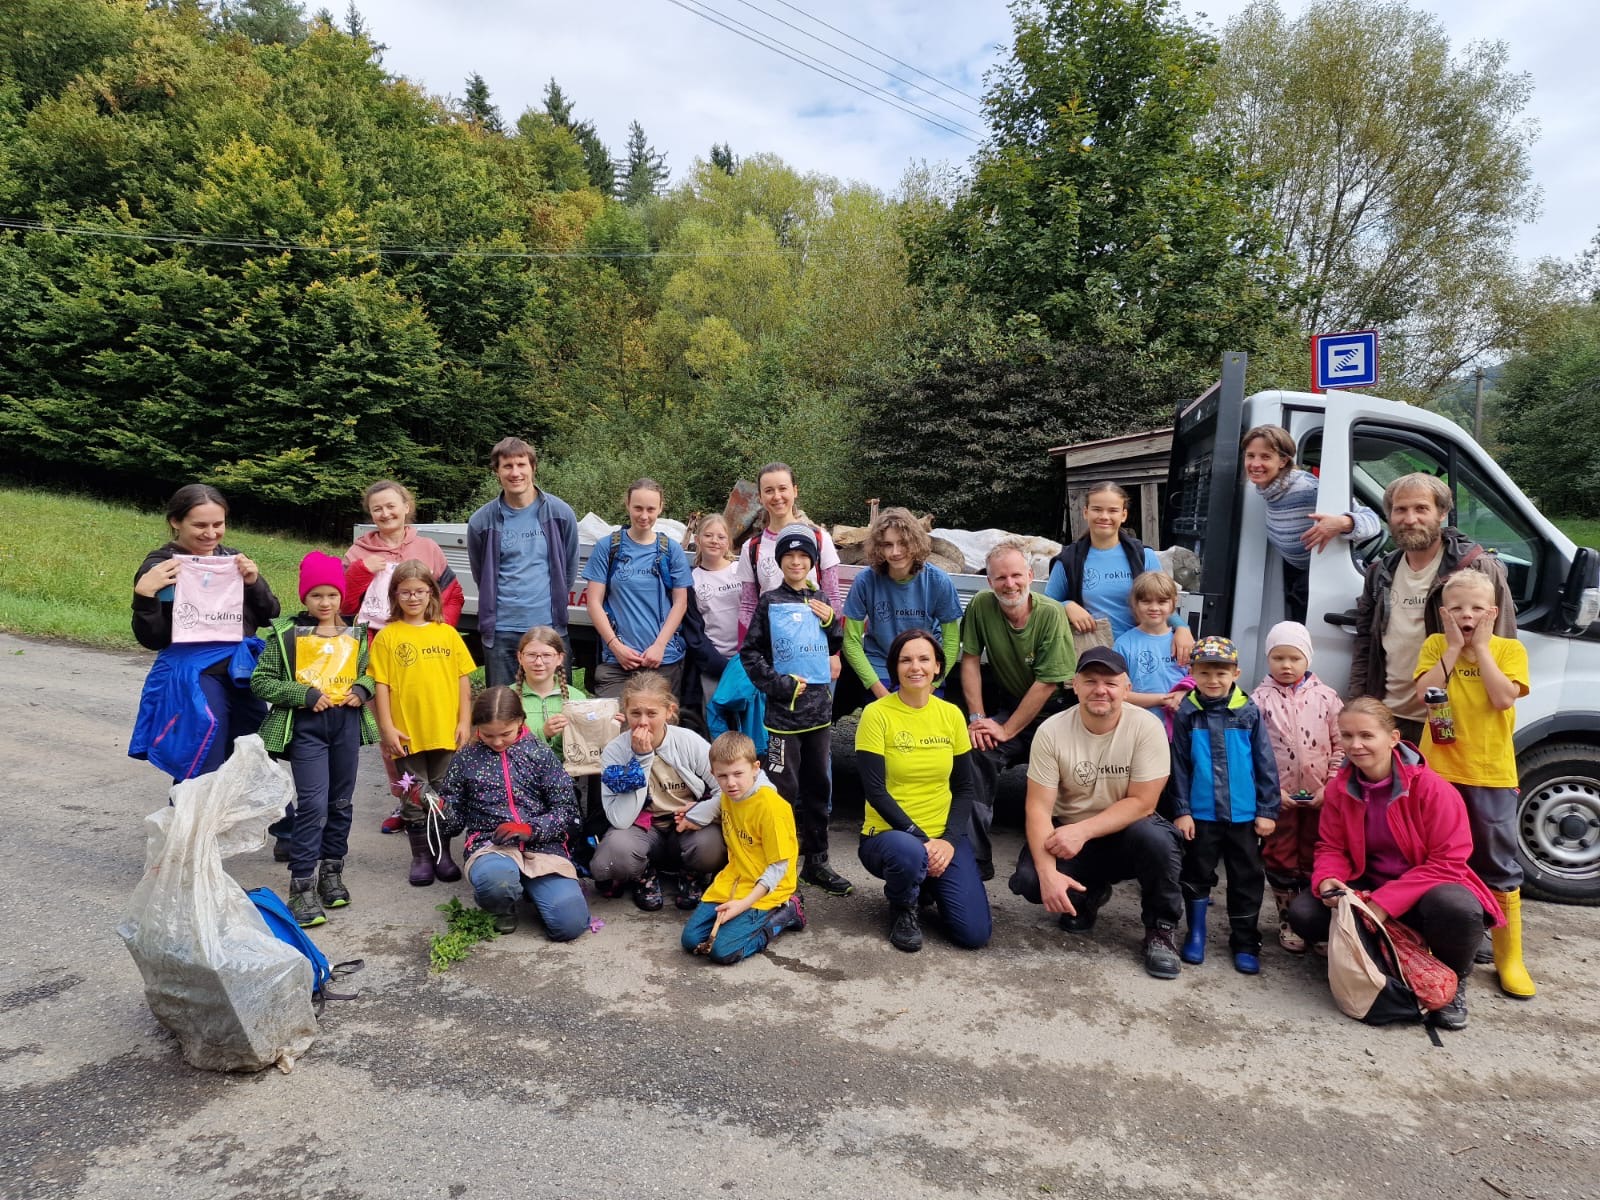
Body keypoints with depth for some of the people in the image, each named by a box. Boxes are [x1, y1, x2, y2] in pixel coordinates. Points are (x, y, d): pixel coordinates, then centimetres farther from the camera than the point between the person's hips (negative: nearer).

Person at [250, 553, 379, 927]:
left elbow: (368, 672, 20)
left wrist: (362, 689, -2)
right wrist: (304, 694, -15)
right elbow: (261, 681, -3)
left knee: (341, 802, 12)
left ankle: (331, 872, 28)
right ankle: (301, 886, -3)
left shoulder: (355, 635, 9)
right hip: (306, 725, -4)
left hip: (346, 722, 4)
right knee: (313, 804, -12)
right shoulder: (287, 634, -3)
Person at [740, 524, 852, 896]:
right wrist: (779, 683, -14)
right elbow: (750, 653, -3)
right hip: (784, 708, -5)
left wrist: (831, 622, 0)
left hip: (819, 705, 5)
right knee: (784, 788, -3)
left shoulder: (820, 602, 11)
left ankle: (817, 861, 22)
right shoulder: (770, 601, -2)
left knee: (819, 786, 11)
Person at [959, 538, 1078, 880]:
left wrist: (1006, 730, -16)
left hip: (1052, 709, -2)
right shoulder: (981, 606, -9)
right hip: (1008, 704, 3)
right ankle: (976, 860, -18)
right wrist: (977, 718, -9)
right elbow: (970, 660, -2)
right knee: (977, 751, -24)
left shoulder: (1051, 614, -18)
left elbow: (1047, 683, -17)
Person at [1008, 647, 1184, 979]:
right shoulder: (1051, 731, -15)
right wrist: (1048, 872, -29)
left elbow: (1142, 802, -18)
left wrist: (1081, 831, -28)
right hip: (1068, 834, 1)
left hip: (1126, 832, -1)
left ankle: (1160, 930, -4)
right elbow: (1039, 807, -16)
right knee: (1030, 880, -26)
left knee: (1155, 838, -34)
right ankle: (1089, 895, 11)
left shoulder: (1147, 727, -17)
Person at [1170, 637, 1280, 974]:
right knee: (1197, 875, 12)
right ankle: (1196, 934, 29)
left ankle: (1245, 944, 25)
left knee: (1247, 880, 11)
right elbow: (1178, 767, -2)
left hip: (1244, 815, 1)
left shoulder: (1249, 713, -4)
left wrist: (1267, 810, -2)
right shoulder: (1186, 714, -4)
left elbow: (1265, 765, -1)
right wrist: (1182, 810, -5)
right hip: (1201, 813, 0)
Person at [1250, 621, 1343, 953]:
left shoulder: (1326, 697, 0)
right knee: (1280, 859, 9)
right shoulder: (1259, 700, -5)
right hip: (1277, 796, -1)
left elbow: (1340, 747, 1)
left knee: (1315, 859, 11)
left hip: (1321, 796, 1)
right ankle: (1288, 921, 23)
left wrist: (1331, 787, -7)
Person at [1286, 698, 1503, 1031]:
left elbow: (1447, 862, -21)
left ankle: (1453, 980, -3)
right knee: (1303, 913, -19)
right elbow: (1331, 848, 2)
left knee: (1457, 910, -39)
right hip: (1368, 886, 4)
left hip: (1426, 889, -4)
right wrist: (1326, 881, -23)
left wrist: (1386, 902, -27)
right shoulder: (1339, 789, -6)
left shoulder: (1431, 788, -20)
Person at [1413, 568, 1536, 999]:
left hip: (1491, 775, -1)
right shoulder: (1436, 645, 1)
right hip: (1439, 771, 1)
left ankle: (1509, 958, 17)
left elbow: (1503, 698, -16)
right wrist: (1454, 646, -12)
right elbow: (1424, 694, -13)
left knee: (1500, 868, 7)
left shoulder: (1510, 650, -1)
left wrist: (1480, 648, -12)